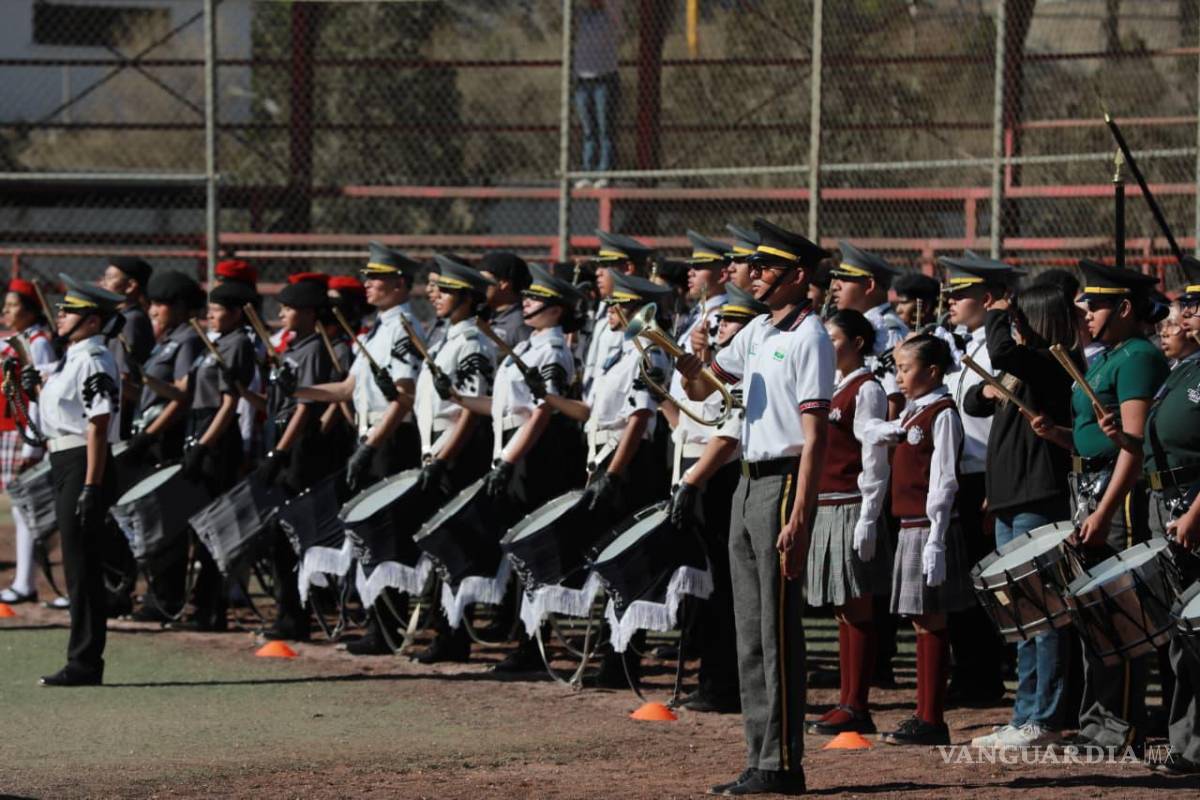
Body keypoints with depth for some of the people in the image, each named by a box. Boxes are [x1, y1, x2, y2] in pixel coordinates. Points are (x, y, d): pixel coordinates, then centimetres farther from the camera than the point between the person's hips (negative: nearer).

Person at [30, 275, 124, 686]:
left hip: (84, 466, -10)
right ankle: (83, 662, 19)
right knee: (78, 565, 13)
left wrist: (91, 487, -23)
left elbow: (98, 426, -20)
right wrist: (38, 389, 9)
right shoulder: (74, 358, 15)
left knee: (83, 566, -6)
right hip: (65, 466, 10)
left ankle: (84, 664, -3)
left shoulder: (93, 361, -15)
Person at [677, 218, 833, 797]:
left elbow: (816, 434, -17)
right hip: (748, 483, 9)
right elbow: (701, 389, 20)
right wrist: (685, 361, -5)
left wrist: (799, 517, -22)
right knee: (751, 628, 10)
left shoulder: (808, 337, -12)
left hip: (784, 483, -9)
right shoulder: (757, 332, 14)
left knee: (778, 628, -8)